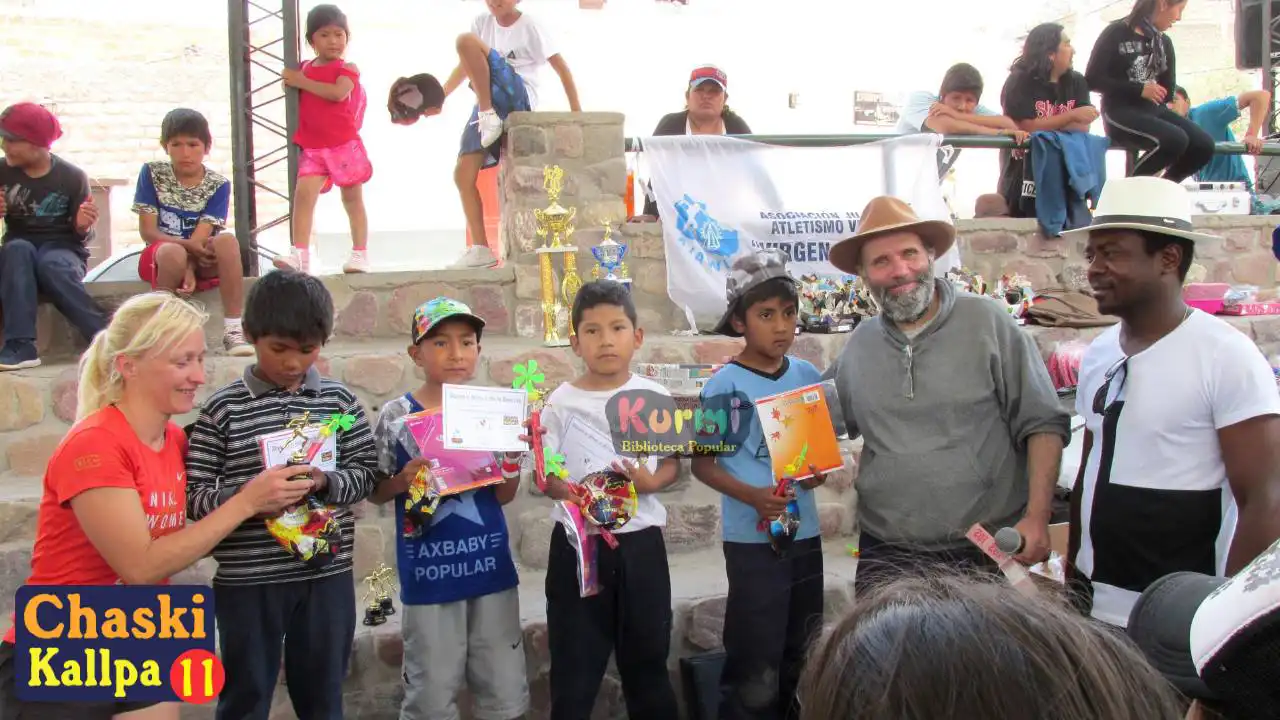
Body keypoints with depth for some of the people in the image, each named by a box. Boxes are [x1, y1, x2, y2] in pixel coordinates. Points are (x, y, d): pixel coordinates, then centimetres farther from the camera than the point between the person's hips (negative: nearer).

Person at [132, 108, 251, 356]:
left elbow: (201, 236, -12)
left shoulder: (218, 185, -4)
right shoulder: (152, 173, -3)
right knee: (174, 254, -37)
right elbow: (147, 231, -8)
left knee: (227, 240, -32)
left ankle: (233, 330, -34)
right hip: (160, 256, -1)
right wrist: (189, 246, -23)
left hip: (202, 261, 1)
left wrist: (190, 269, -30)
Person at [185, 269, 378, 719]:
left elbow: (366, 472, 3)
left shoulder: (339, 400, 2)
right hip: (247, 579, -2)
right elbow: (193, 494, -8)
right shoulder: (223, 408, -6)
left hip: (327, 574, 2)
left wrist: (326, 483, -16)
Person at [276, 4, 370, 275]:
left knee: (352, 198, 5)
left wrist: (302, 82, -16)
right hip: (312, 149, 4)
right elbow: (299, 99, 22)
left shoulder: (347, 69, -3)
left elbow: (338, 93, -22)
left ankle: (360, 254, 13)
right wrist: (292, 82, 2)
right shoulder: (304, 68, 12)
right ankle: (300, 255, -15)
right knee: (303, 193, -12)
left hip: (344, 145, -4)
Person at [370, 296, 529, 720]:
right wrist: (404, 481, -18)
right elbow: (375, 492, 2)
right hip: (428, 572, -2)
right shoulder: (397, 416, -5)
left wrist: (512, 461, -14)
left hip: (491, 565, 3)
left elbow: (505, 497, 5)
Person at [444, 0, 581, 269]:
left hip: (519, 98, -6)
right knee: (463, 174, -7)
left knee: (466, 41, -23)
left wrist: (576, 112, -9)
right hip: (489, 107, 6)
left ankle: (488, 115, -19)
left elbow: (561, 67, -3)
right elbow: (467, 64, 20)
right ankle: (480, 249, -1)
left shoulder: (530, 26, -2)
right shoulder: (482, 23, 13)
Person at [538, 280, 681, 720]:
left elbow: (672, 464, 8)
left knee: (648, 662, 15)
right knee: (575, 671, 6)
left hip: (641, 541, 2)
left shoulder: (655, 397, 0)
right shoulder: (562, 402, -4)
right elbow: (547, 479, -3)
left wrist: (650, 482, -14)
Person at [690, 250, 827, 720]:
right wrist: (753, 497, -24)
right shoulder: (725, 384, -11)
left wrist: (820, 470, -7)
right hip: (751, 537, -5)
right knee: (755, 663, -1)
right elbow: (703, 463, -9)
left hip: (805, 532, 5)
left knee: (804, 655, 18)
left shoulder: (808, 376, 3)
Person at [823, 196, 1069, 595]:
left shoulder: (988, 322, -5)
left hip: (987, 551, -3)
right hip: (886, 556, 3)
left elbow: (1042, 423, -4)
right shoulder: (858, 345, 7)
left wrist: (1037, 517, -12)